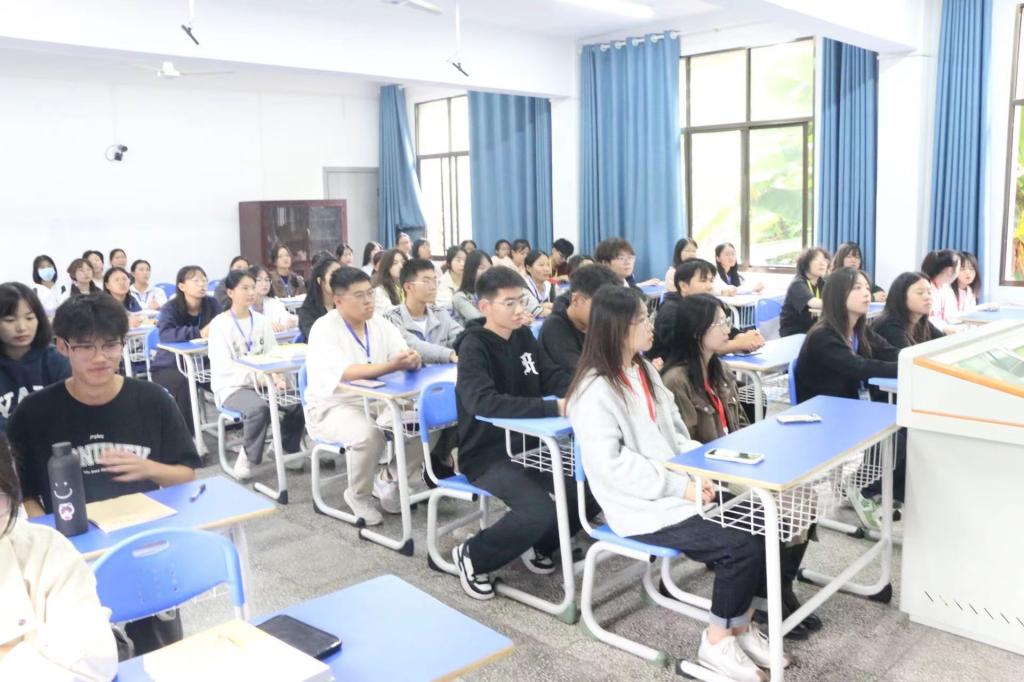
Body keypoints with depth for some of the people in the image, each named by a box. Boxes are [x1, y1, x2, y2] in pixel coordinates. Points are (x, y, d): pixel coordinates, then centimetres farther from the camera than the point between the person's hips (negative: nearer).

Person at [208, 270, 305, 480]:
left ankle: (290, 450, 3)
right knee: (259, 408, -36)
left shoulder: (261, 321, 9)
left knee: (298, 402, -21)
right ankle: (247, 456, -11)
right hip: (232, 386, -5)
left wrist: (275, 375, -15)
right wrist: (260, 376, -27)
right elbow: (223, 366, -16)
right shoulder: (220, 324, -7)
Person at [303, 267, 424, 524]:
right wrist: (391, 366, -41)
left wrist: (412, 360, -32)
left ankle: (388, 479, 10)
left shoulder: (381, 325, 4)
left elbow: (407, 358, -6)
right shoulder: (324, 329, -16)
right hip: (331, 407, -6)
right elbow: (344, 373, -31)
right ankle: (358, 495, -5)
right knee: (368, 436, -35)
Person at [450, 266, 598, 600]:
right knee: (540, 511, -27)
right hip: (487, 455, -7)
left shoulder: (524, 337, 6)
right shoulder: (474, 347, -16)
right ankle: (472, 556, -1)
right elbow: (483, 402, -33)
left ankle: (537, 545, 17)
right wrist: (553, 408, -36)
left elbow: (550, 383, 12)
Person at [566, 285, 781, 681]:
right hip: (642, 507, -8)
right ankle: (717, 642, 2)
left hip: (675, 490, 8)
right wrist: (680, 485, -21)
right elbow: (611, 464, -22)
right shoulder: (596, 390, -17)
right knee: (744, 545, -18)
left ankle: (741, 624, 10)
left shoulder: (644, 370, 11)